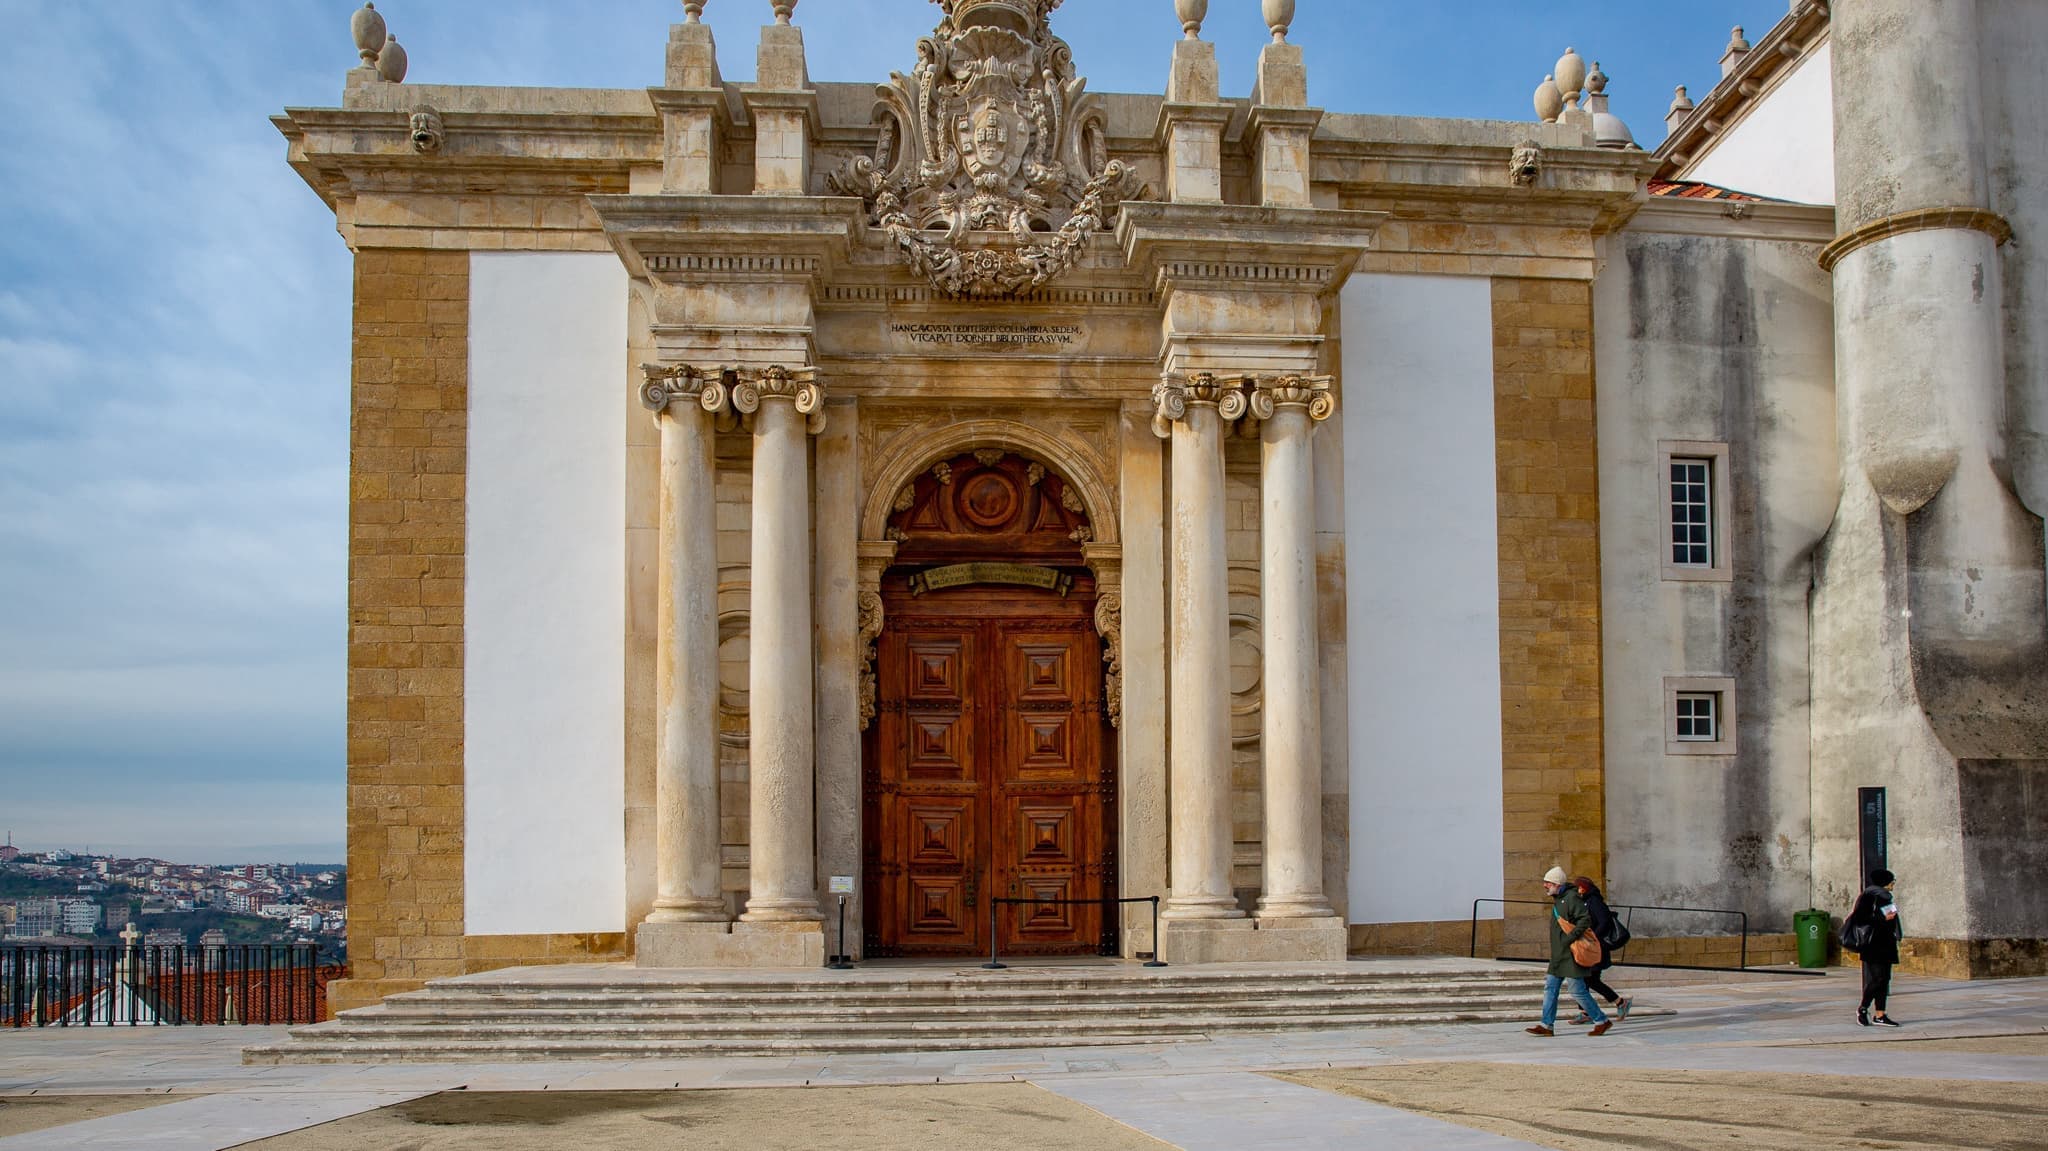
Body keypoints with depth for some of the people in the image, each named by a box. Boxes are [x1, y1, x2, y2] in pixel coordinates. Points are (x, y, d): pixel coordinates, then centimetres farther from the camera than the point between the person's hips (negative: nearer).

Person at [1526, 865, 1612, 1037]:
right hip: (1559, 956, 10)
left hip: (1570, 955, -10)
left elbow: (1585, 919, -24)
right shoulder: (1557, 900, 16)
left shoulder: (1571, 898, -15)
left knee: (1578, 990, -5)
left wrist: (1570, 938, -27)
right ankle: (1547, 1025, 9)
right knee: (1550, 988, 7)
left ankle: (1601, 1021, 7)